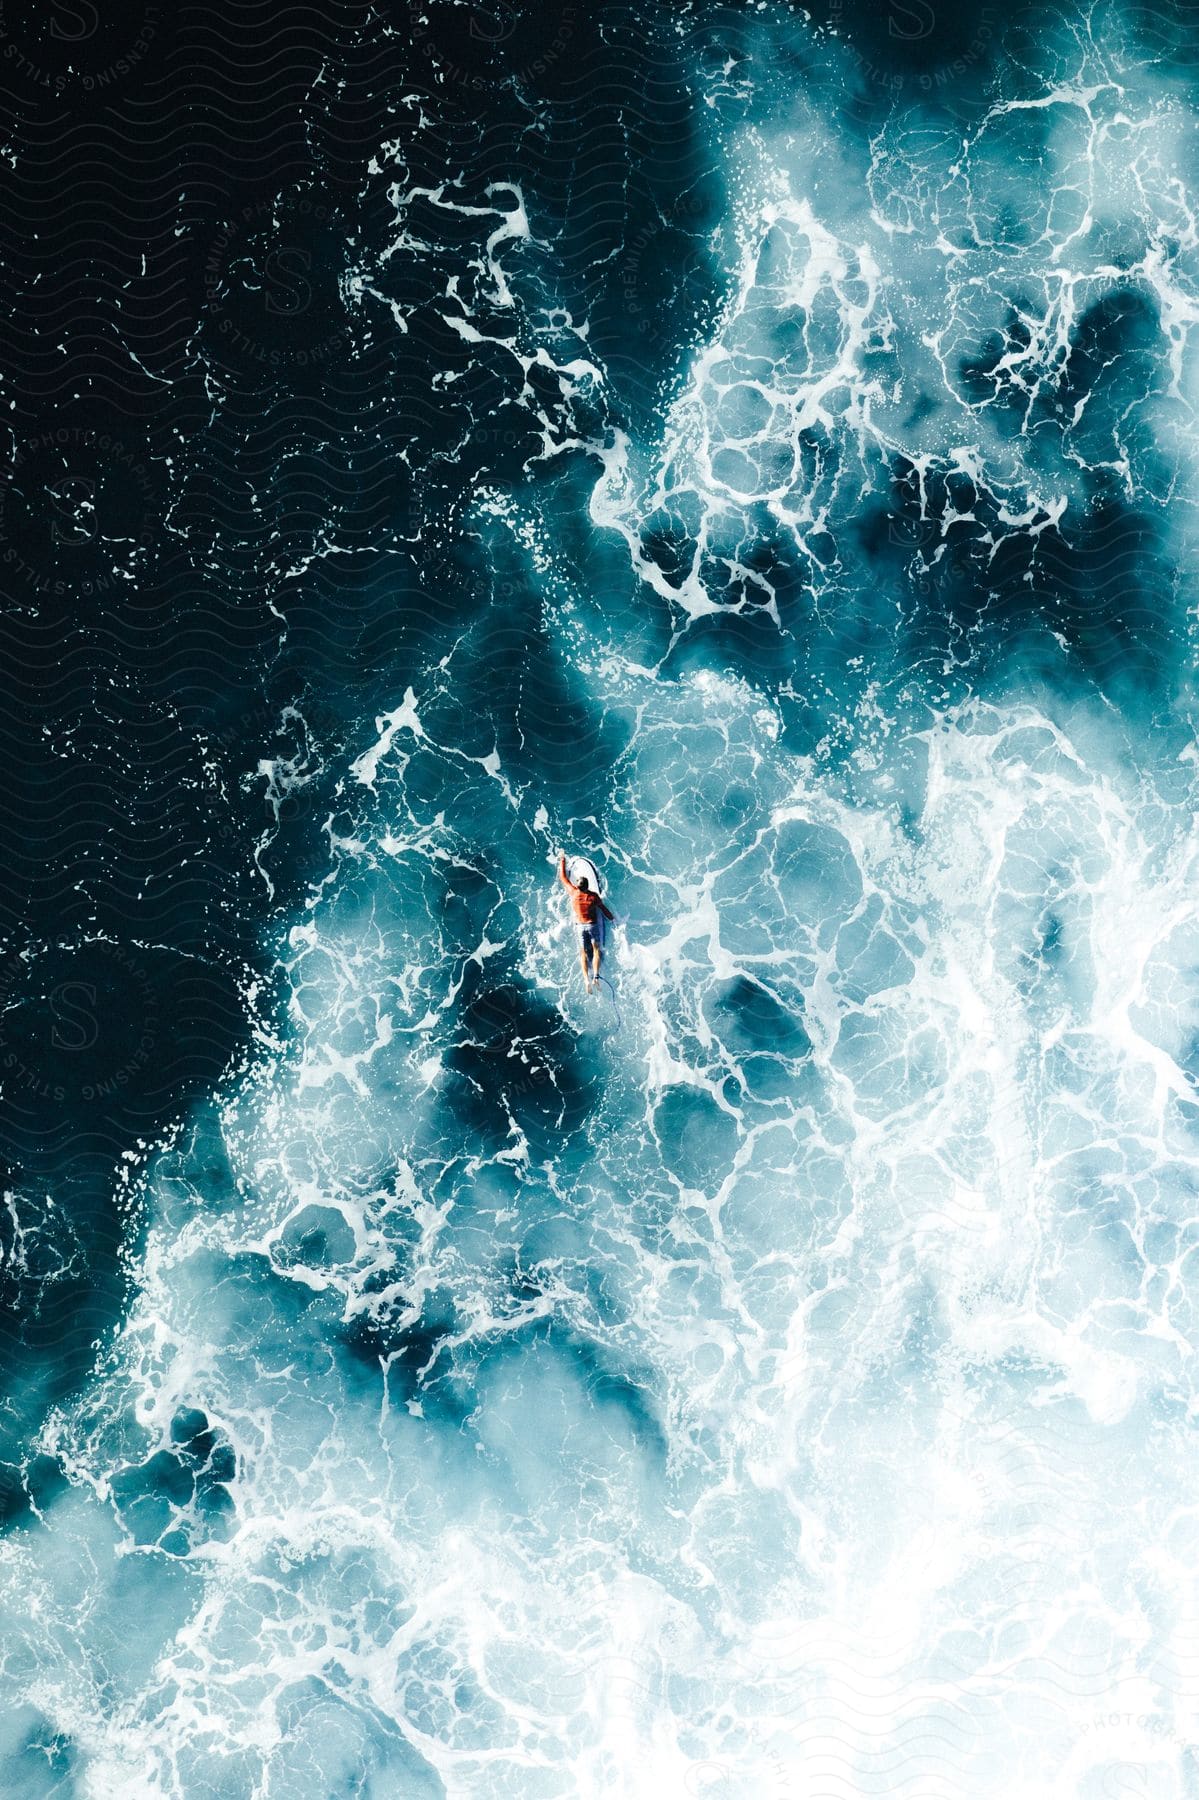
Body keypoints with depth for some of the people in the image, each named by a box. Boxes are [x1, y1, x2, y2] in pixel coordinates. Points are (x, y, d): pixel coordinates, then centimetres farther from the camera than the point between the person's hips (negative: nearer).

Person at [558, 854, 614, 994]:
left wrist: (563, 861, 19)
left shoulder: (573, 891, -5)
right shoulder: (593, 895, -8)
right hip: (593, 925, -2)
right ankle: (595, 976, -20)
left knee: (584, 954, 1)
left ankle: (587, 979, -14)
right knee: (596, 950, 0)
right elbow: (604, 910, 1)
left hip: (580, 926, 2)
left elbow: (563, 877, 8)